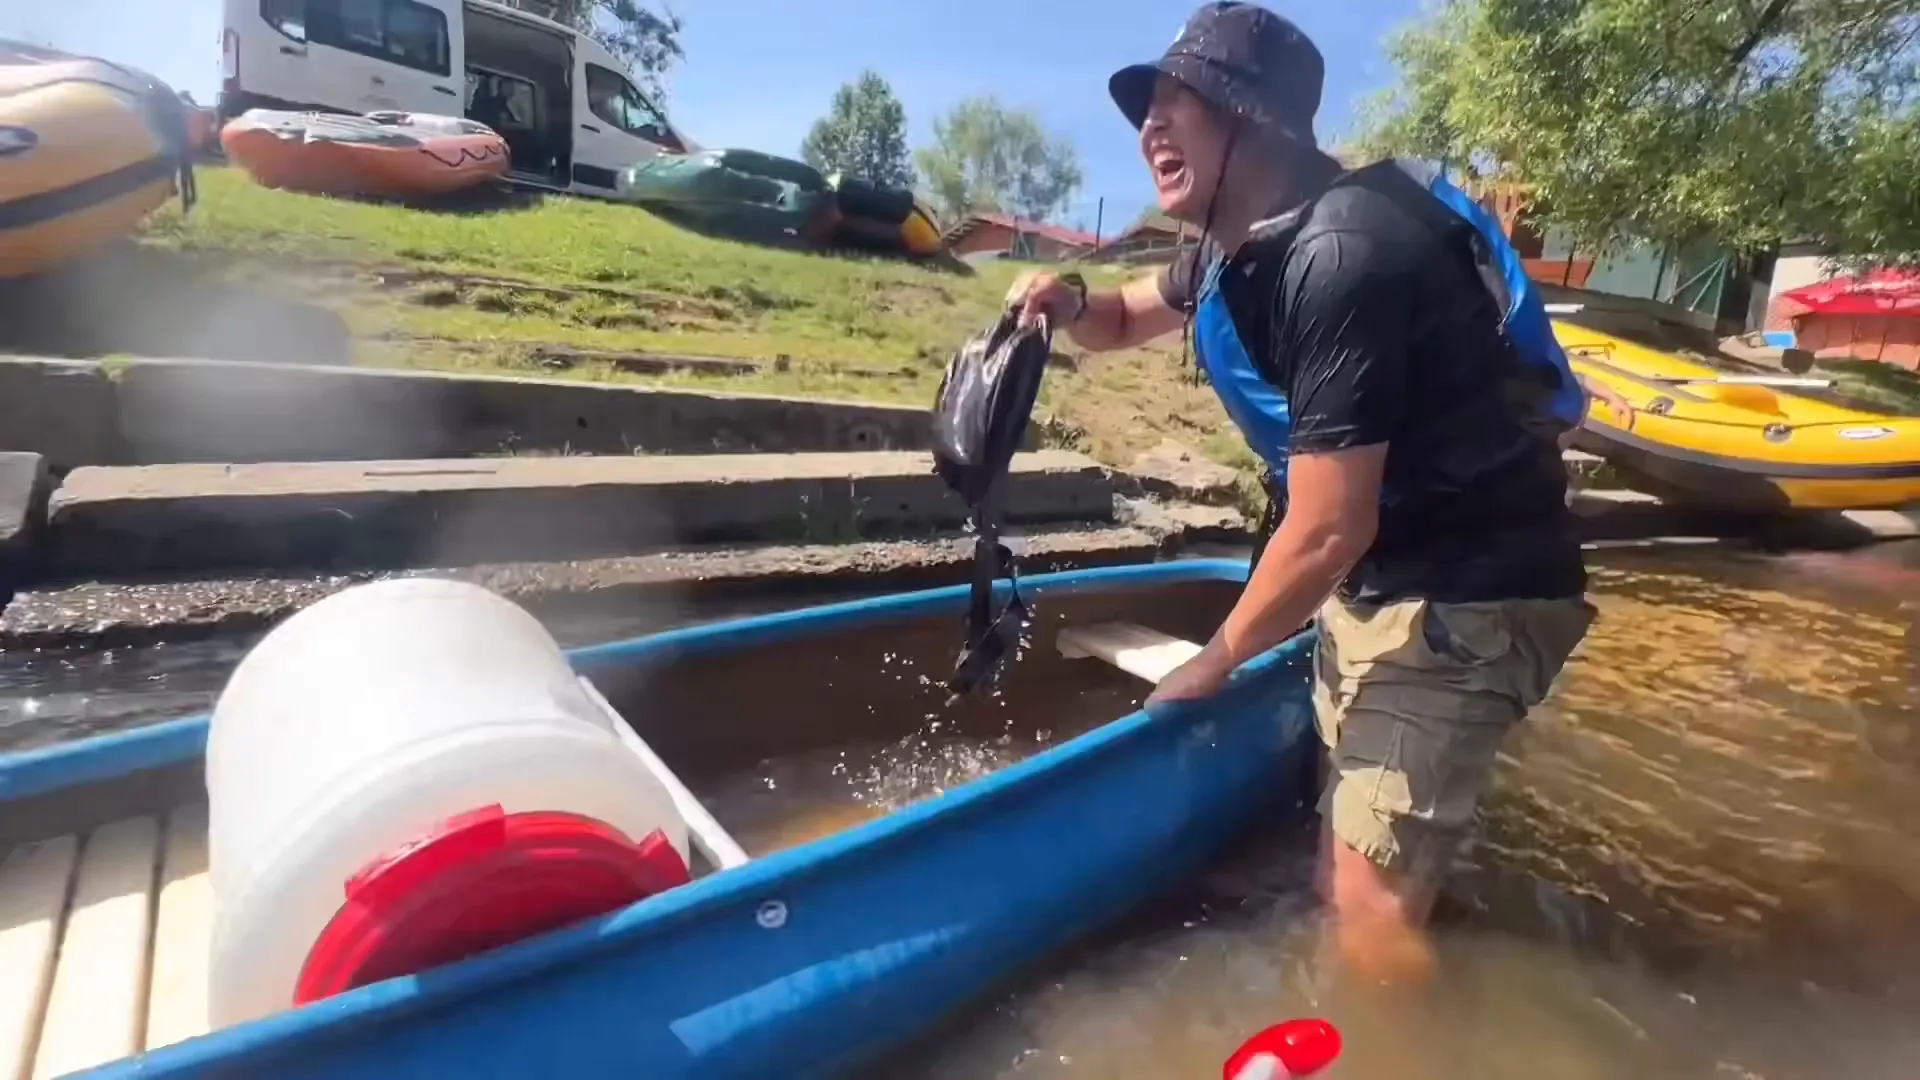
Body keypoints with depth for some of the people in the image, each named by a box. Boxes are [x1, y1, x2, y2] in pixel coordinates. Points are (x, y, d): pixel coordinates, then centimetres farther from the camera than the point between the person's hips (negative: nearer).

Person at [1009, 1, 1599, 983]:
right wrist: (1069, 302, -5)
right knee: (1344, 853, 21)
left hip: (1466, 596, -9)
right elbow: (1124, 321, 20)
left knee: (1370, 904, -7)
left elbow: (1324, 534, -26)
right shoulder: (1241, 245, 2)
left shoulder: (1341, 258, -27)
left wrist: (1214, 663, -11)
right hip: (1374, 579, 9)